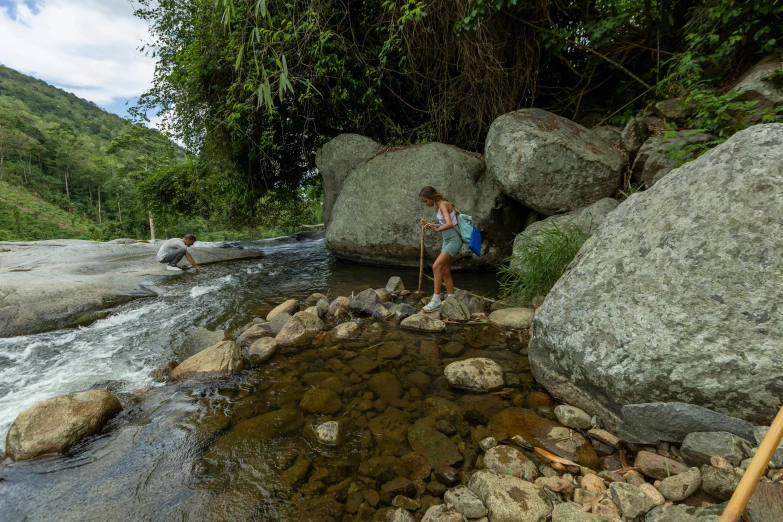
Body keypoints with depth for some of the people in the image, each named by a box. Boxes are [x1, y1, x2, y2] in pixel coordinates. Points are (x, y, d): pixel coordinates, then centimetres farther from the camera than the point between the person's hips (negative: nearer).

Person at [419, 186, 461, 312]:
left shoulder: (443, 205, -15)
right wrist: (429, 224, 1)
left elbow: (449, 224, -28)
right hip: (447, 240, 10)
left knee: (436, 266, -17)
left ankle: (436, 300, -15)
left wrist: (436, 229, -40)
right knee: (445, 271, 9)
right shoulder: (438, 206, 11)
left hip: (453, 240, -10)